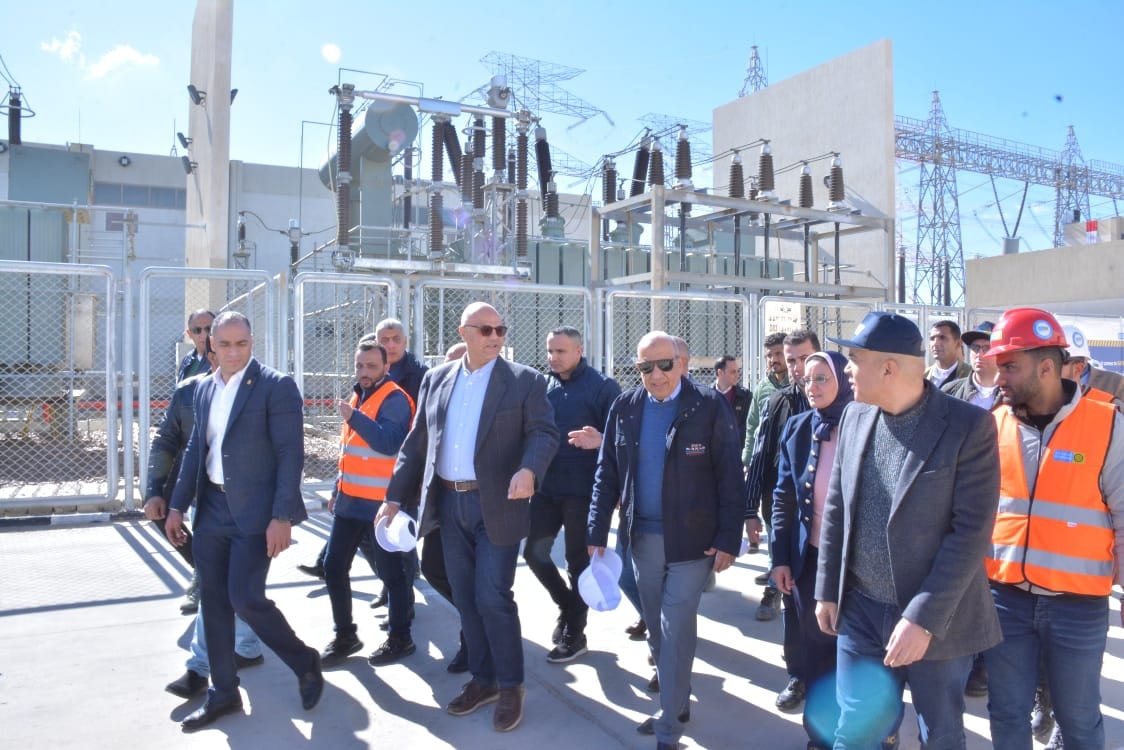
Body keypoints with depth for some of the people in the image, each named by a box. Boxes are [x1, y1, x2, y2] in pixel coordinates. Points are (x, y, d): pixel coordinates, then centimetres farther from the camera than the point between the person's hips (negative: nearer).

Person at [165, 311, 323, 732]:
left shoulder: (276, 385, -10)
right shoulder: (204, 389, 11)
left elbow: (291, 454, -14)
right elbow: (195, 449, 18)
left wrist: (282, 517, -19)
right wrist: (178, 506, 14)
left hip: (254, 511, -7)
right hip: (212, 508, 7)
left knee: (245, 598, -9)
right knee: (213, 602, 10)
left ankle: (306, 663, 15)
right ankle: (223, 693, 24)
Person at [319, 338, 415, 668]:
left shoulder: (394, 400, -12)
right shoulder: (358, 397, 14)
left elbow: (390, 443, -28)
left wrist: (353, 417, -30)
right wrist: (338, 489, 22)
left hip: (381, 503, -8)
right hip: (350, 501, 9)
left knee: (390, 571, 2)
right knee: (334, 568, 10)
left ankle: (400, 638, 18)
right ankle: (345, 636, 24)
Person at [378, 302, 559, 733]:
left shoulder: (524, 380, -3)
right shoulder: (436, 379, 9)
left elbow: (544, 433, -11)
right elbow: (416, 443, 11)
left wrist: (528, 470, -32)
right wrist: (396, 496, 6)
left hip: (496, 505, -4)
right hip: (449, 504, 5)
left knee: (493, 598, -4)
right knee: (466, 598, 12)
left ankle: (511, 686, 15)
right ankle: (483, 679, 28)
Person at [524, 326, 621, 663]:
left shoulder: (602, 387, -9)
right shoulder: (544, 385, 8)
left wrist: (600, 441, -31)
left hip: (583, 490, -5)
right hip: (546, 487, 6)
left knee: (578, 560, 5)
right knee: (534, 551, 7)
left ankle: (575, 632, 21)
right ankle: (568, 605, 32)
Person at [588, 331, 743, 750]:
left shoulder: (710, 406, -9)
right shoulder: (624, 407, 2)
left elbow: (729, 477, -8)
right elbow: (607, 473, 5)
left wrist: (728, 539, -11)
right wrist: (598, 532, 2)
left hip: (691, 538, -4)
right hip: (642, 538, 5)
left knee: (676, 630, -2)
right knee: (656, 627, 17)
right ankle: (676, 701, 38)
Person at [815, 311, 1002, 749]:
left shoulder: (968, 426, -14)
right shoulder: (855, 417, 2)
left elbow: (971, 531, -17)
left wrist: (923, 618, -20)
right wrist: (827, 591, 7)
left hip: (935, 619, -3)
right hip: (860, 612, 4)